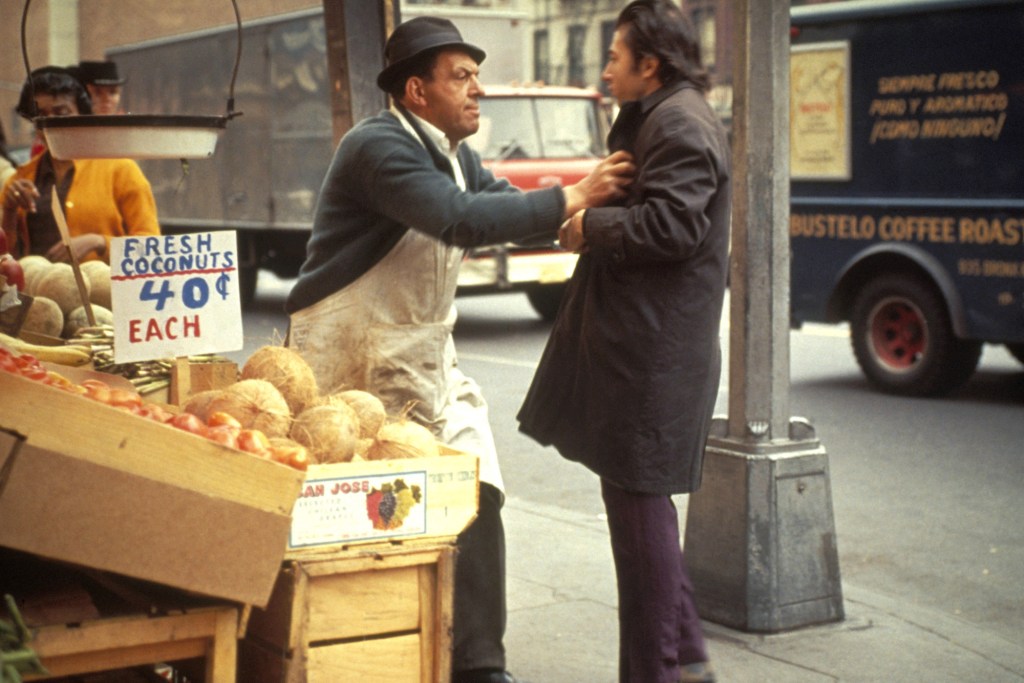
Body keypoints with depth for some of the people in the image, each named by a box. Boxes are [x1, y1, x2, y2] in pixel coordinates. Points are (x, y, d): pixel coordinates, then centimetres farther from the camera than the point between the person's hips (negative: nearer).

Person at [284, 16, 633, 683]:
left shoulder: (455, 155, 12)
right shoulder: (380, 146, -18)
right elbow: (461, 220, -31)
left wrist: (588, 207, -8)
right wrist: (569, 199, -27)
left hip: (423, 358, 8)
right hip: (347, 360, -8)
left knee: (476, 499, 0)